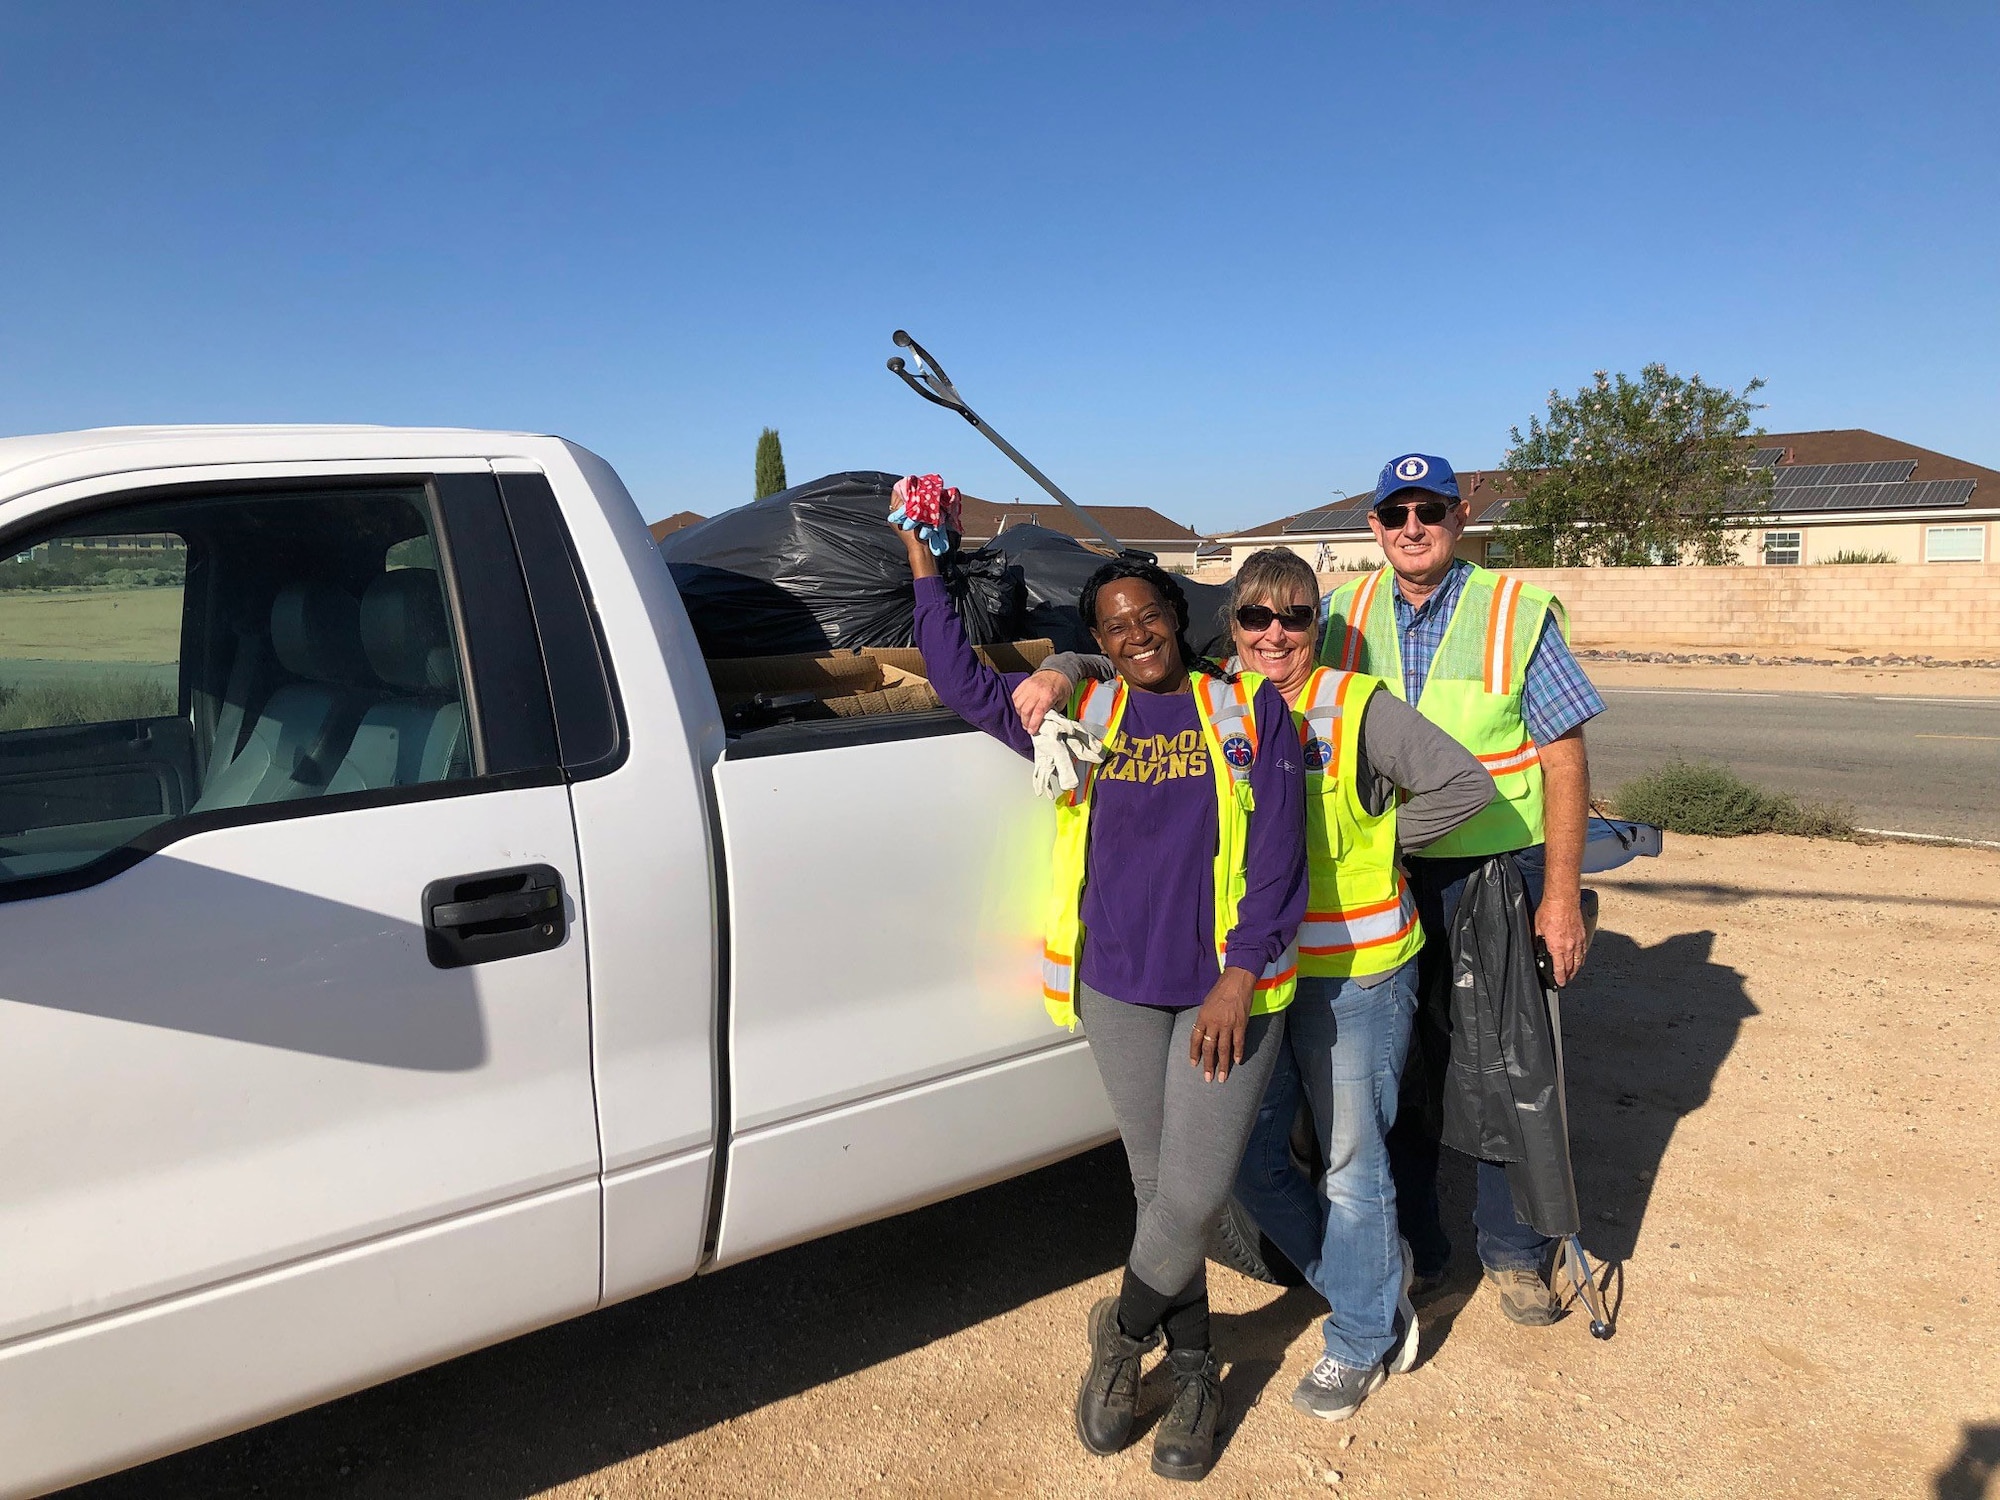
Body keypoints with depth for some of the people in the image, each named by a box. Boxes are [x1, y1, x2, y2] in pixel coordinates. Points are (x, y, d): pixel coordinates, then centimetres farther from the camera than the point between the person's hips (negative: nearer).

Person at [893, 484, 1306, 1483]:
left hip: (1228, 987, -2)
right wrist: (923, 559, 10)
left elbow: (1278, 849, -4)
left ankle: (1124, 1332, 25)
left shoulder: (1248, 708, 2)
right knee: (1157, 1186, 11)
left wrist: (1241, 974, -11)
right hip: (1119, 987, 2)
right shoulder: (1079, 714, 9)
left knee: (1195, 1195, -5)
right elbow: (962, 679, 11)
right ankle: (1192, 1368, 34)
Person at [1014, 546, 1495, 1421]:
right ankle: (1375, 1286, 37)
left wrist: (1371, 842, -8)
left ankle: (1362, 1342, 31)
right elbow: (1114, 667, 10)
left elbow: (1465, 784, -12)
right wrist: (1058, 672, -11)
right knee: (1250, 1159, 13)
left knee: (1350, 1161, 7)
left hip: (1353, 975, -5)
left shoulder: (1357, 708, -10)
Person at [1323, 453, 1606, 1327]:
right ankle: (1411, 1249, 29)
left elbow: (1564, 759, -5)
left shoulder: (1519, 614, -4)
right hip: (1383, 880, 2)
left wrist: (1561, 895, -10)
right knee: (1398, 1067, 11)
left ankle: (1513, 1250, 29)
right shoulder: (1345, 615, 4)